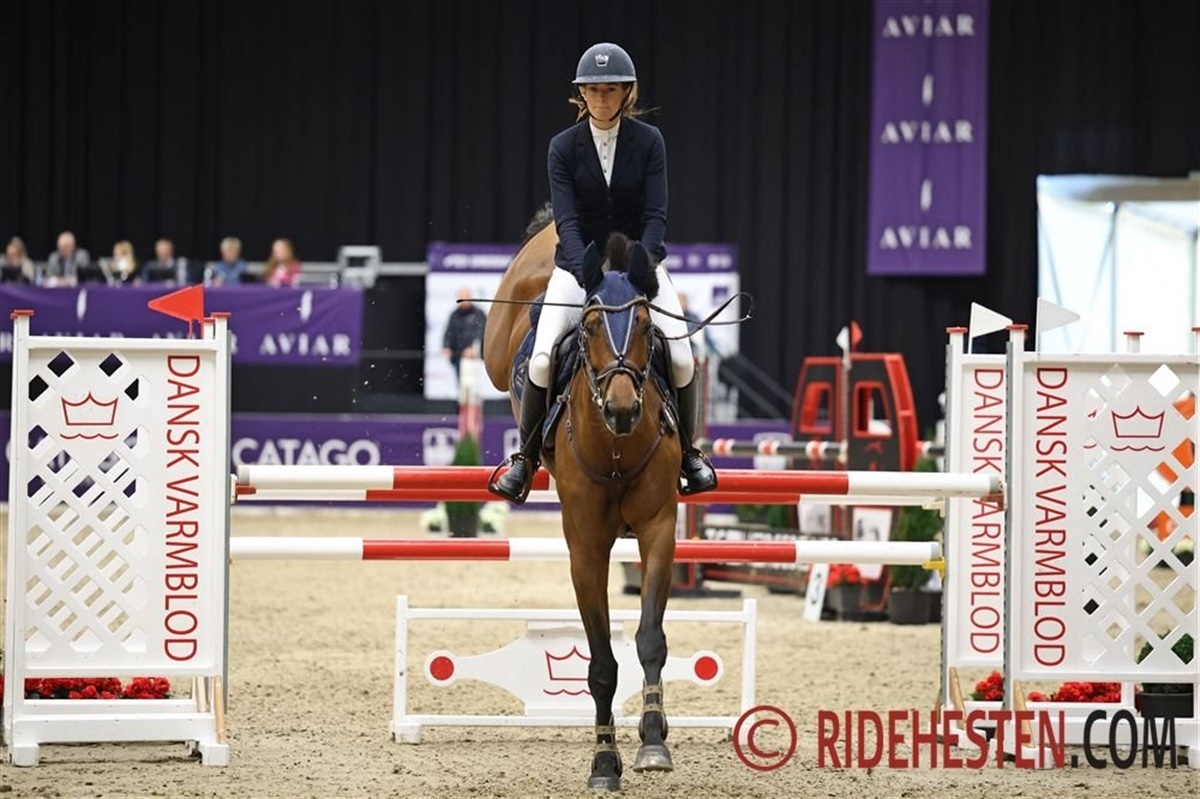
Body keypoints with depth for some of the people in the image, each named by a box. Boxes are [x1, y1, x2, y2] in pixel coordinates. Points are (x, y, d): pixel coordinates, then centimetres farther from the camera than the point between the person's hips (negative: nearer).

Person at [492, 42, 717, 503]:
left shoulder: (648, 142, -7)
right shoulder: (564, 147, -7)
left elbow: (656, 215, -12)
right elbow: (566, 221, -16)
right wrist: (588, 275, -33)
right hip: (577, 265, 0)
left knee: (681, 357, -15)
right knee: (542, 358, -18)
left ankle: (687, 452, 8)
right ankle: (526, 459, -2)